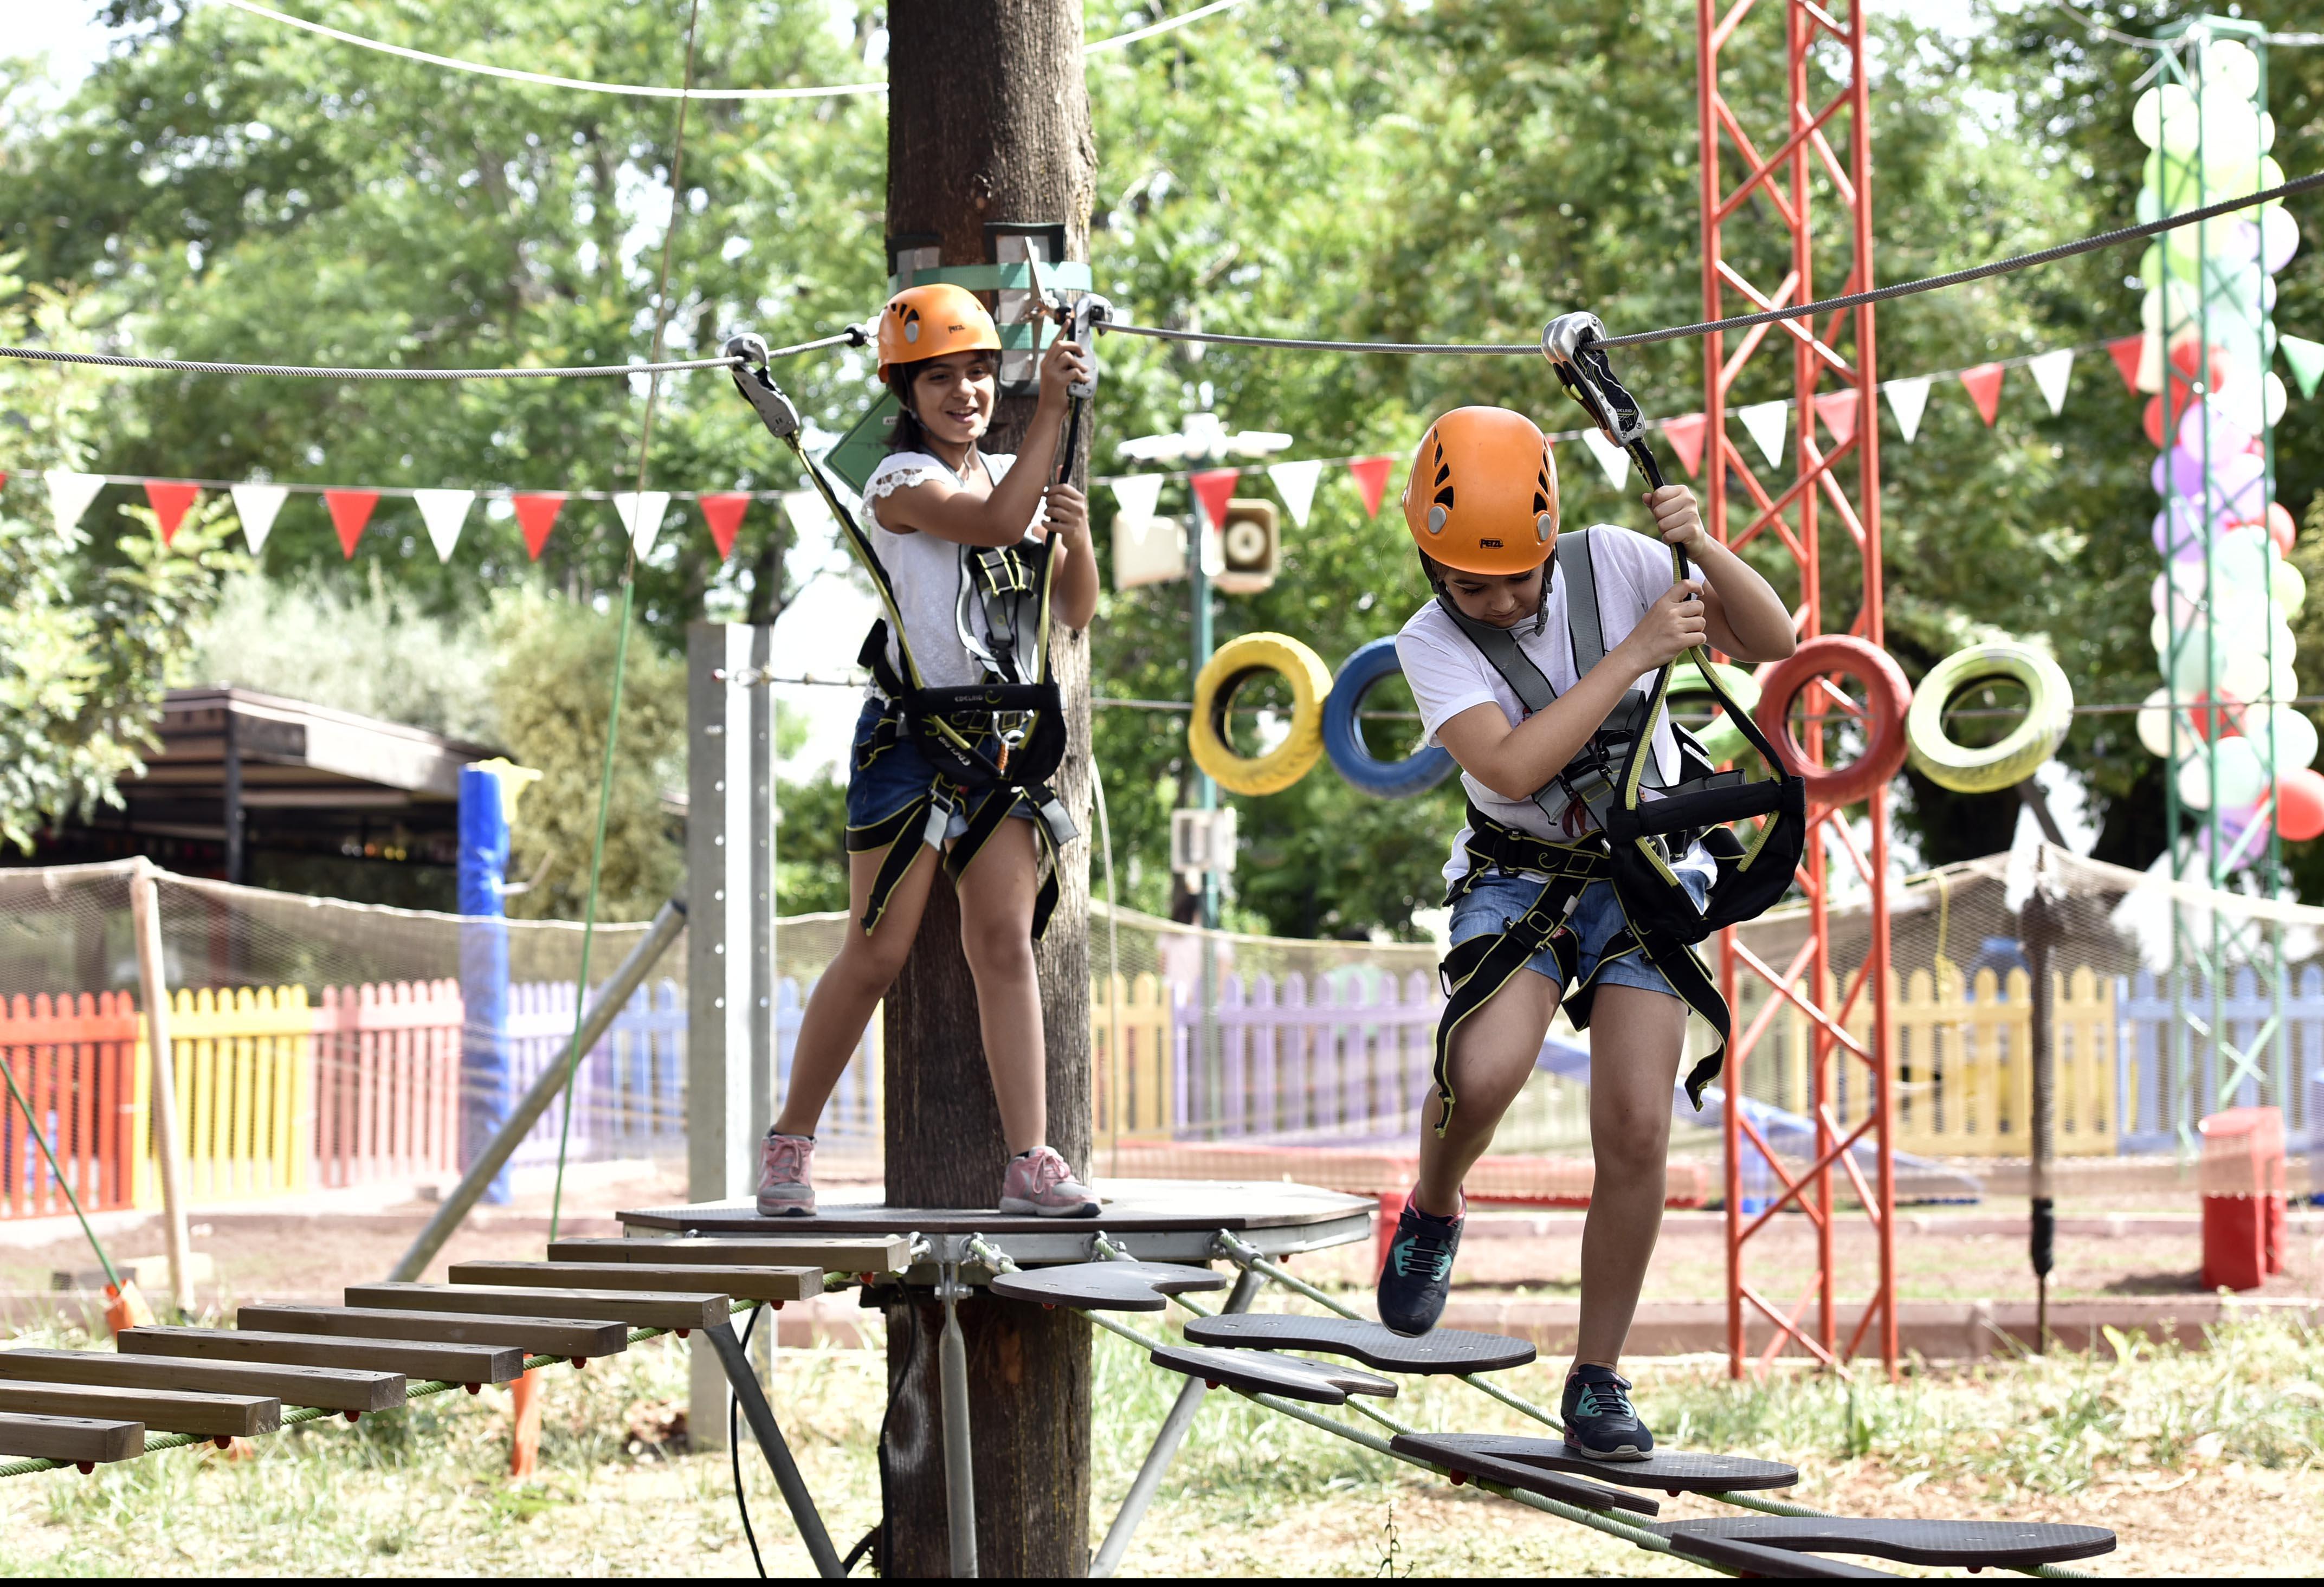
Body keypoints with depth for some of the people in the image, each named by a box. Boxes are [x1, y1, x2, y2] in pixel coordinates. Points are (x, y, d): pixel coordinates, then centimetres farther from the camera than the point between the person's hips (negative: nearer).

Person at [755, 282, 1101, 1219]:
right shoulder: (902, 481, -7)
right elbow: (995, 523, -26)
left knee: (1005, 946, -1)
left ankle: (1029, 1160, -3)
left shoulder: (1012, 475, 13)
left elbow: (1072, 613, 14)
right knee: (879, 953, -4)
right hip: (912, 732, -5)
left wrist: (1076, 537, -6)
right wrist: (1051, 411, -27)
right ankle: (789, 1142, 9)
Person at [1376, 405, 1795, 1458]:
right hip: (1520, 873, -1)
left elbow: (1771, 642, -9)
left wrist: (1703, 548, -27)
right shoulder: (1431, 643, -11)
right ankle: (1431, 1216, 6)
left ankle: (1598, 1380, 6)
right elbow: (1513, 767, -26)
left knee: (1636, 1133, -9)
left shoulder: (1613, 563, -8)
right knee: (1484, 1072, -29)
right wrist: (1635, 652, -27)